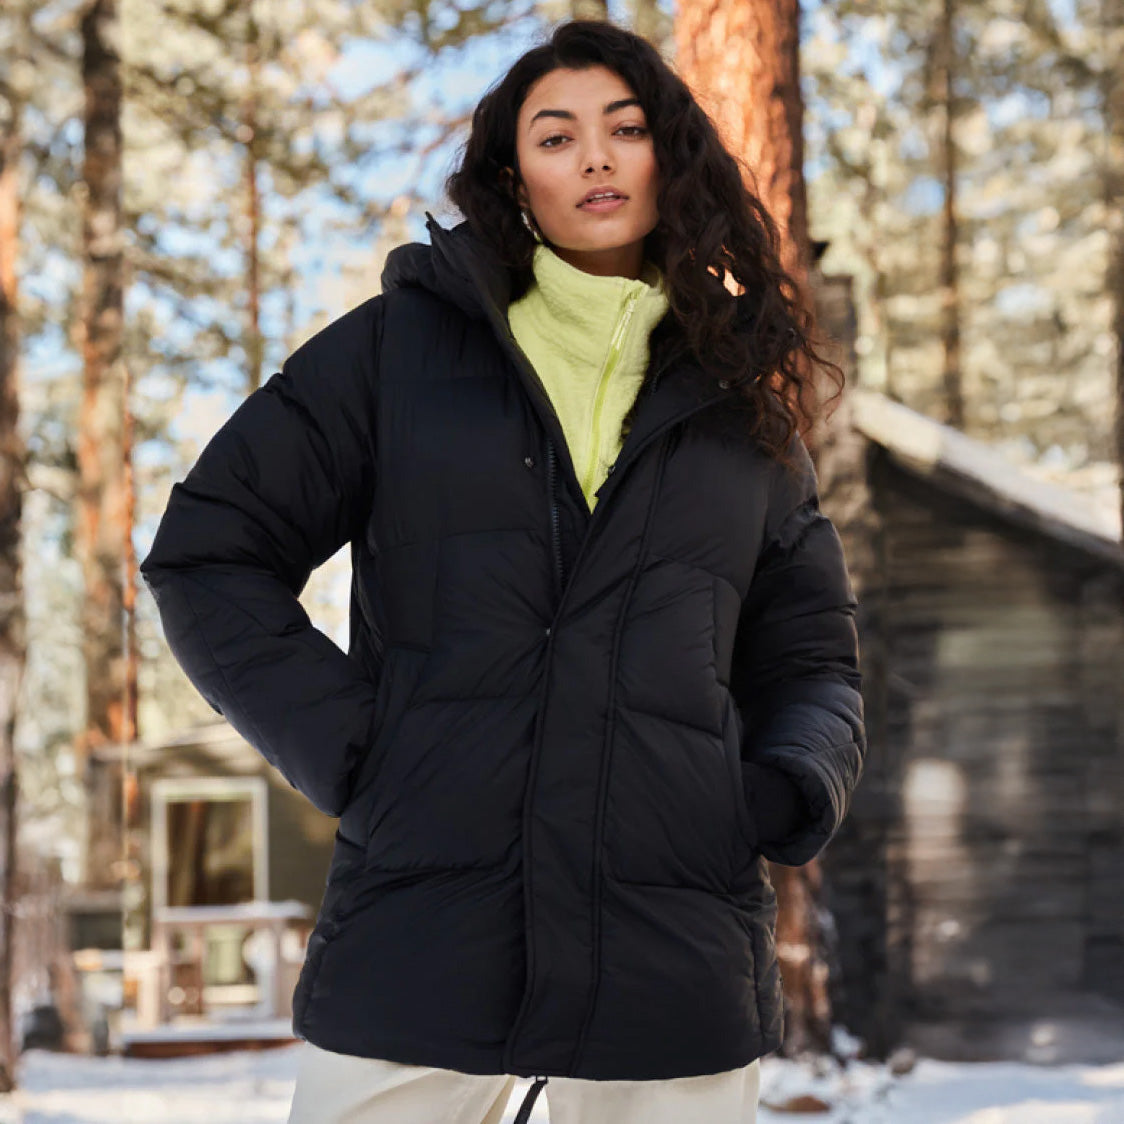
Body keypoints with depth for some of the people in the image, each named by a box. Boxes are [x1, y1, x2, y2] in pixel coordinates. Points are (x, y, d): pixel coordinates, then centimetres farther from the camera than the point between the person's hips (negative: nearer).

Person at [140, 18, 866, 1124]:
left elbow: (810, 658, 22)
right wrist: (343, 746, -4)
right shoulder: (398, 347, 8)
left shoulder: (740, 402, 15)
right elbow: (208, 554, 7)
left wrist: (790, 790, 1)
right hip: (417, 945, -2)